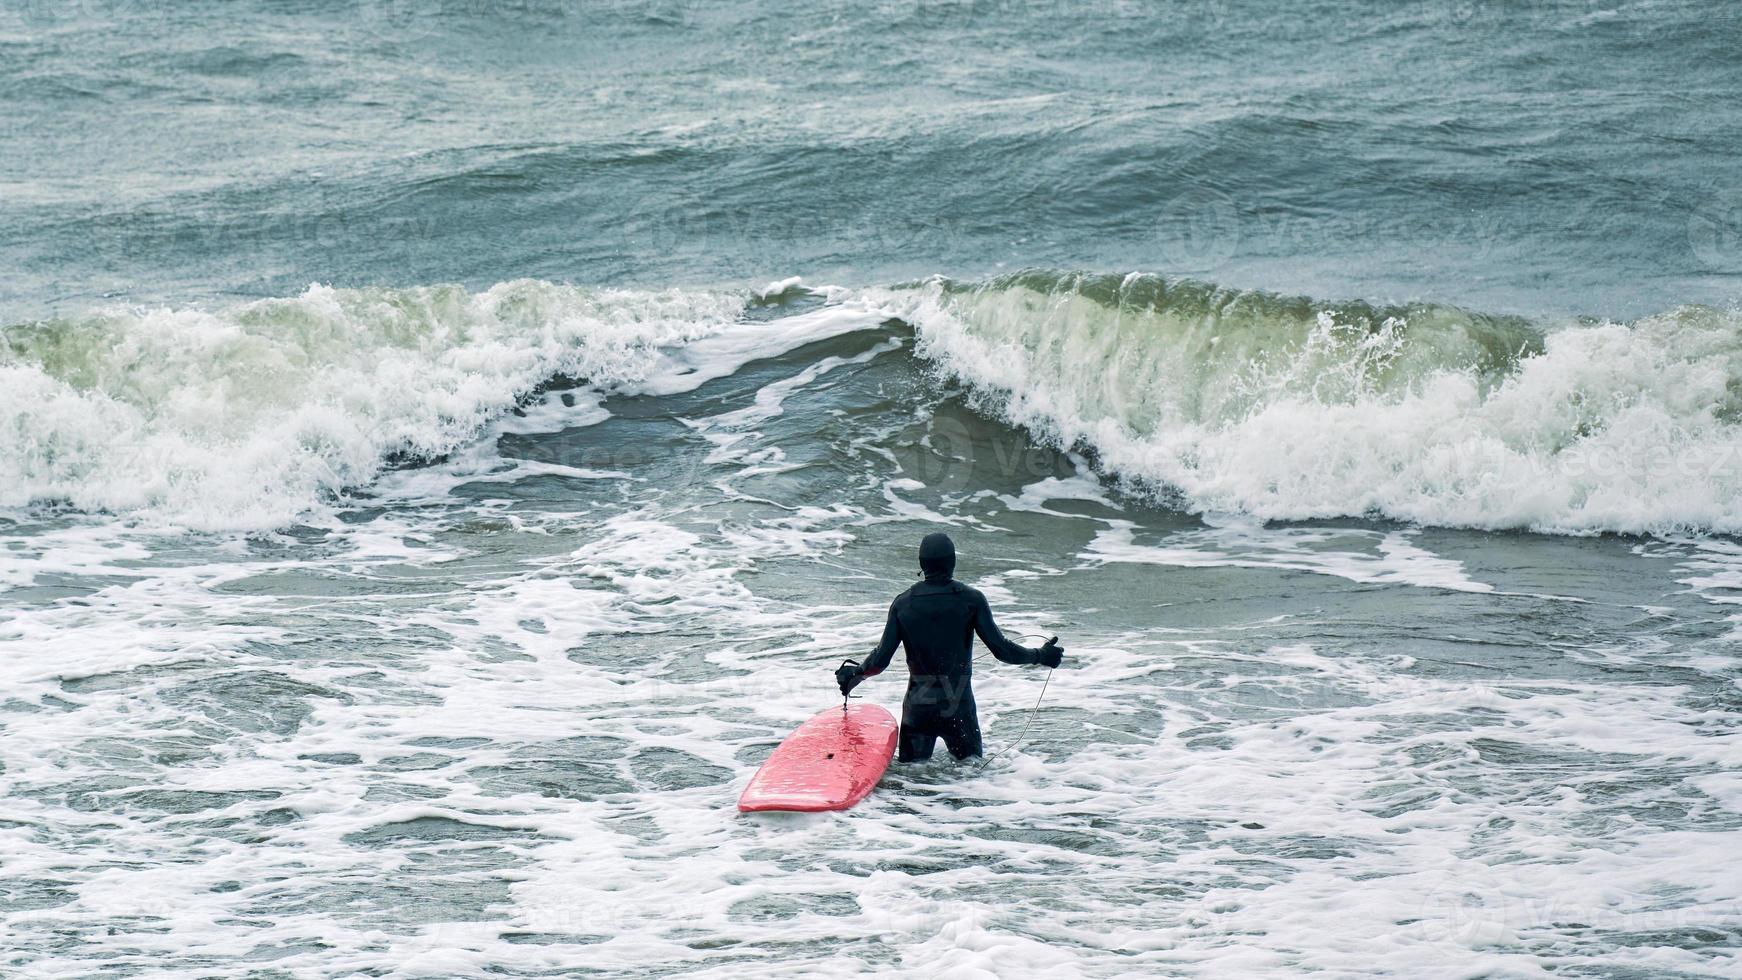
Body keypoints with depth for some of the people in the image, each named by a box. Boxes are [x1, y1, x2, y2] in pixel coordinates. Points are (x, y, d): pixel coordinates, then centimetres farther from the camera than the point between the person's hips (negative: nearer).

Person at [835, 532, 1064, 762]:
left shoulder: (903, 603, -1)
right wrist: (1041, 656, 8)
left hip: (917, 706, 2)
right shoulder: (971, 599, -7)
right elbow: (1001, 649, -7)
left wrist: (854, 674, 19)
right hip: (959, 706, -1)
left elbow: (881, 659, -1)